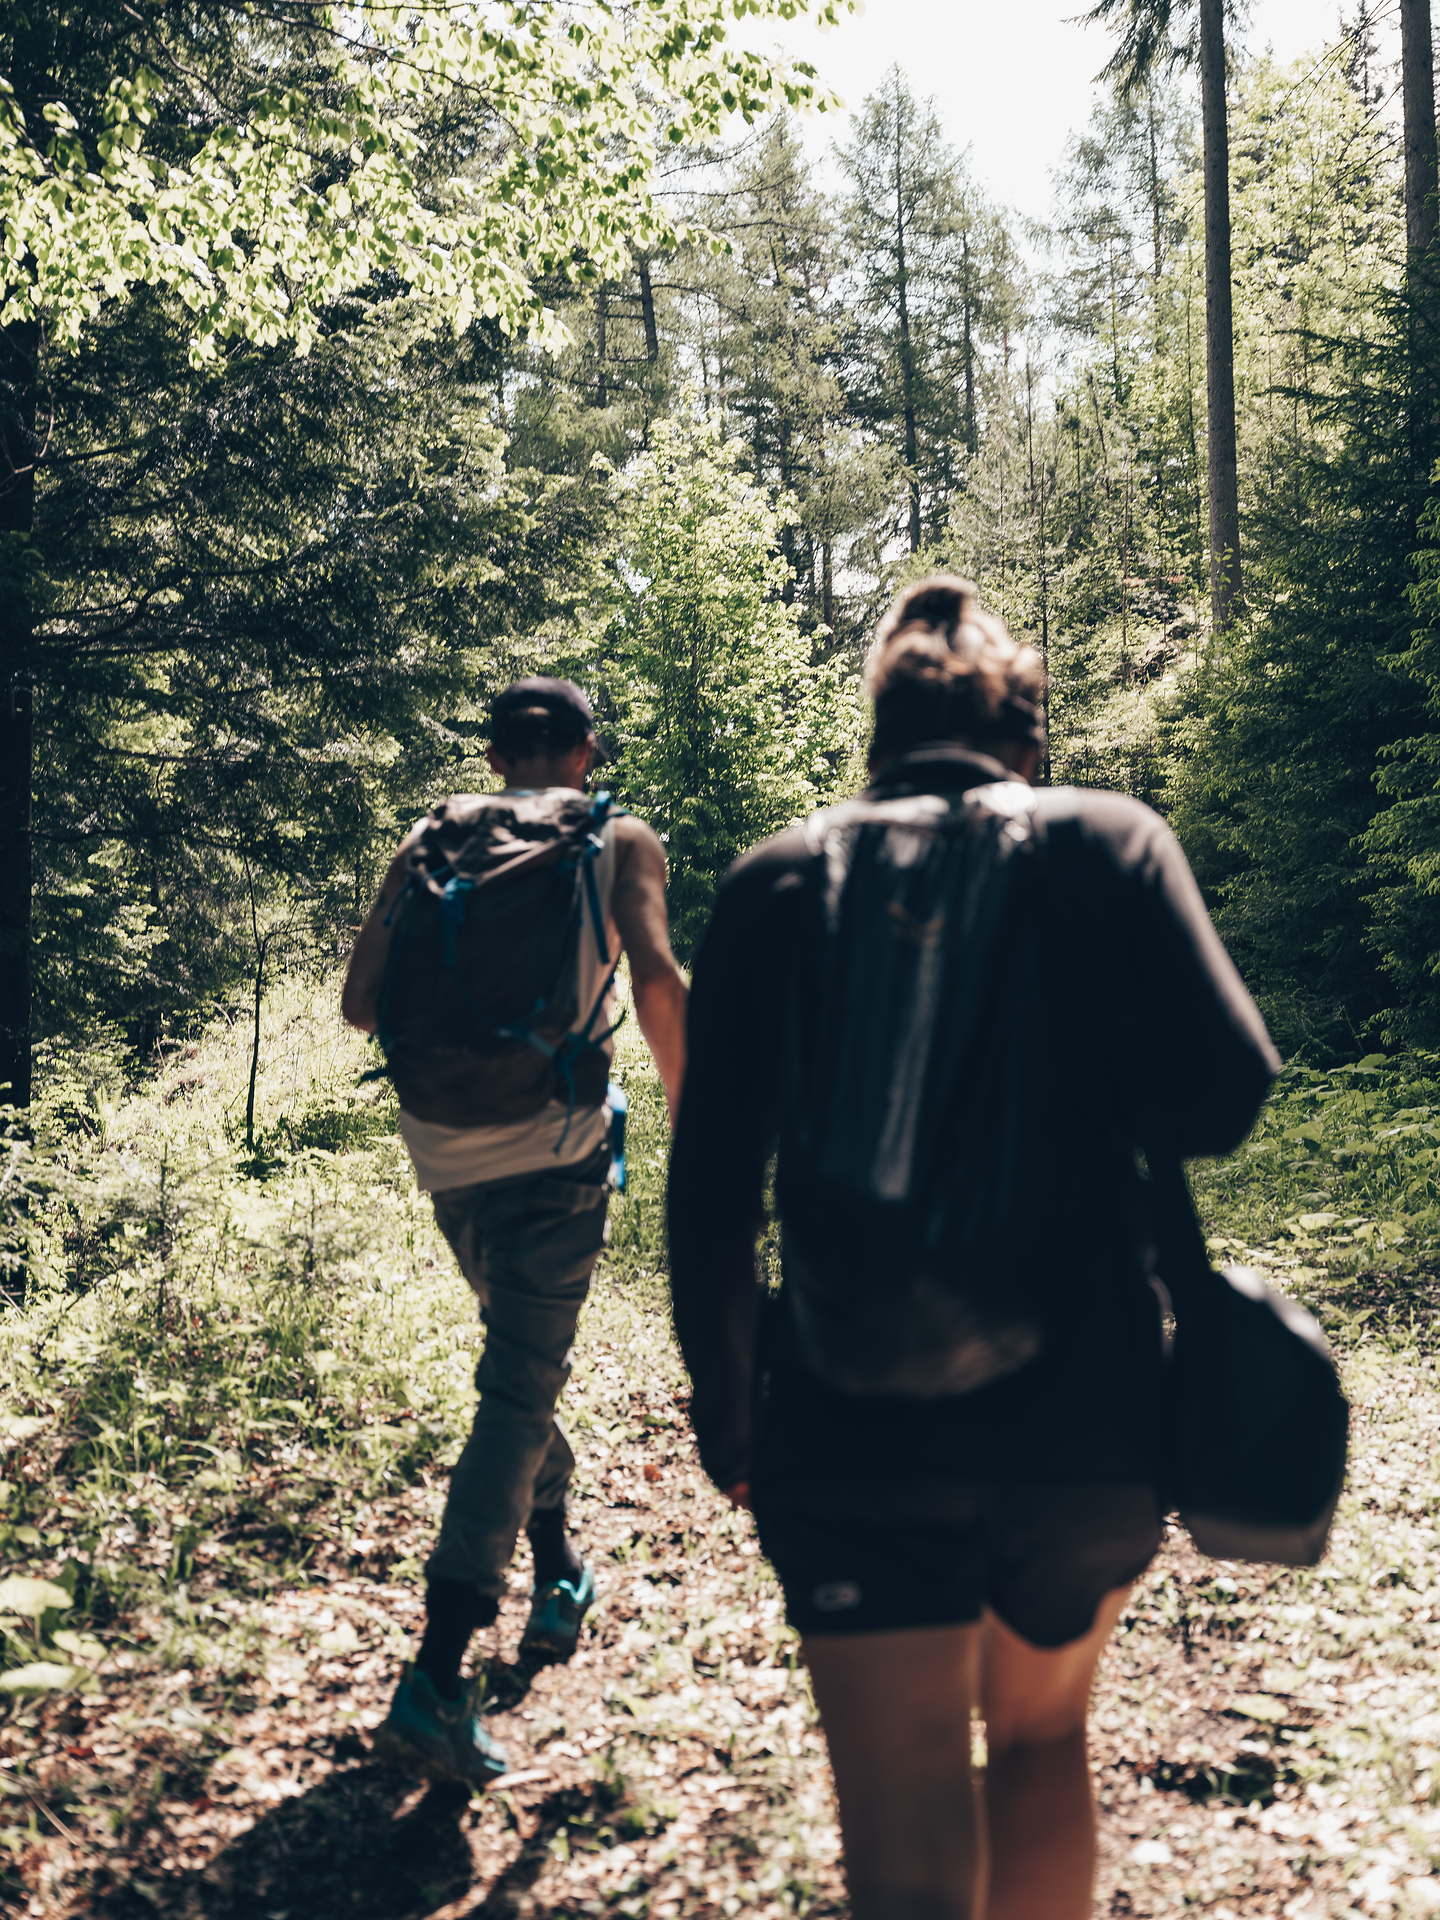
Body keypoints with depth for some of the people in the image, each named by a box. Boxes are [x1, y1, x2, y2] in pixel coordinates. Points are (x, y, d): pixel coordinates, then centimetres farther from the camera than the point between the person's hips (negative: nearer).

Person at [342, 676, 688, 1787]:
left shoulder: (432, 836, 12)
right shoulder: (620, 839, 4)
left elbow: (362, 1003, 6)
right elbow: (656, 977, -12)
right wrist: (688, 1117, -2)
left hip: (443, 1148, 5)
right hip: (552, 1147, -4)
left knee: (523, 1357, 26)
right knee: (520, 1389, -2)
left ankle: (559, 1575, 41)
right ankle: (437, 1677, -9)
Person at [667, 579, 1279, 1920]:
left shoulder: (779, 879, 1)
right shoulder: (1106, 841, -1)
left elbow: (712, 1187, -3)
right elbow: (1220, 1099, -11)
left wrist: (725, 1408, 8)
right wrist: (1082, 1091, 10)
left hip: (854, 1422, -1)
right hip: (1088, 1414, 1)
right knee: (1042, 1735, 27)